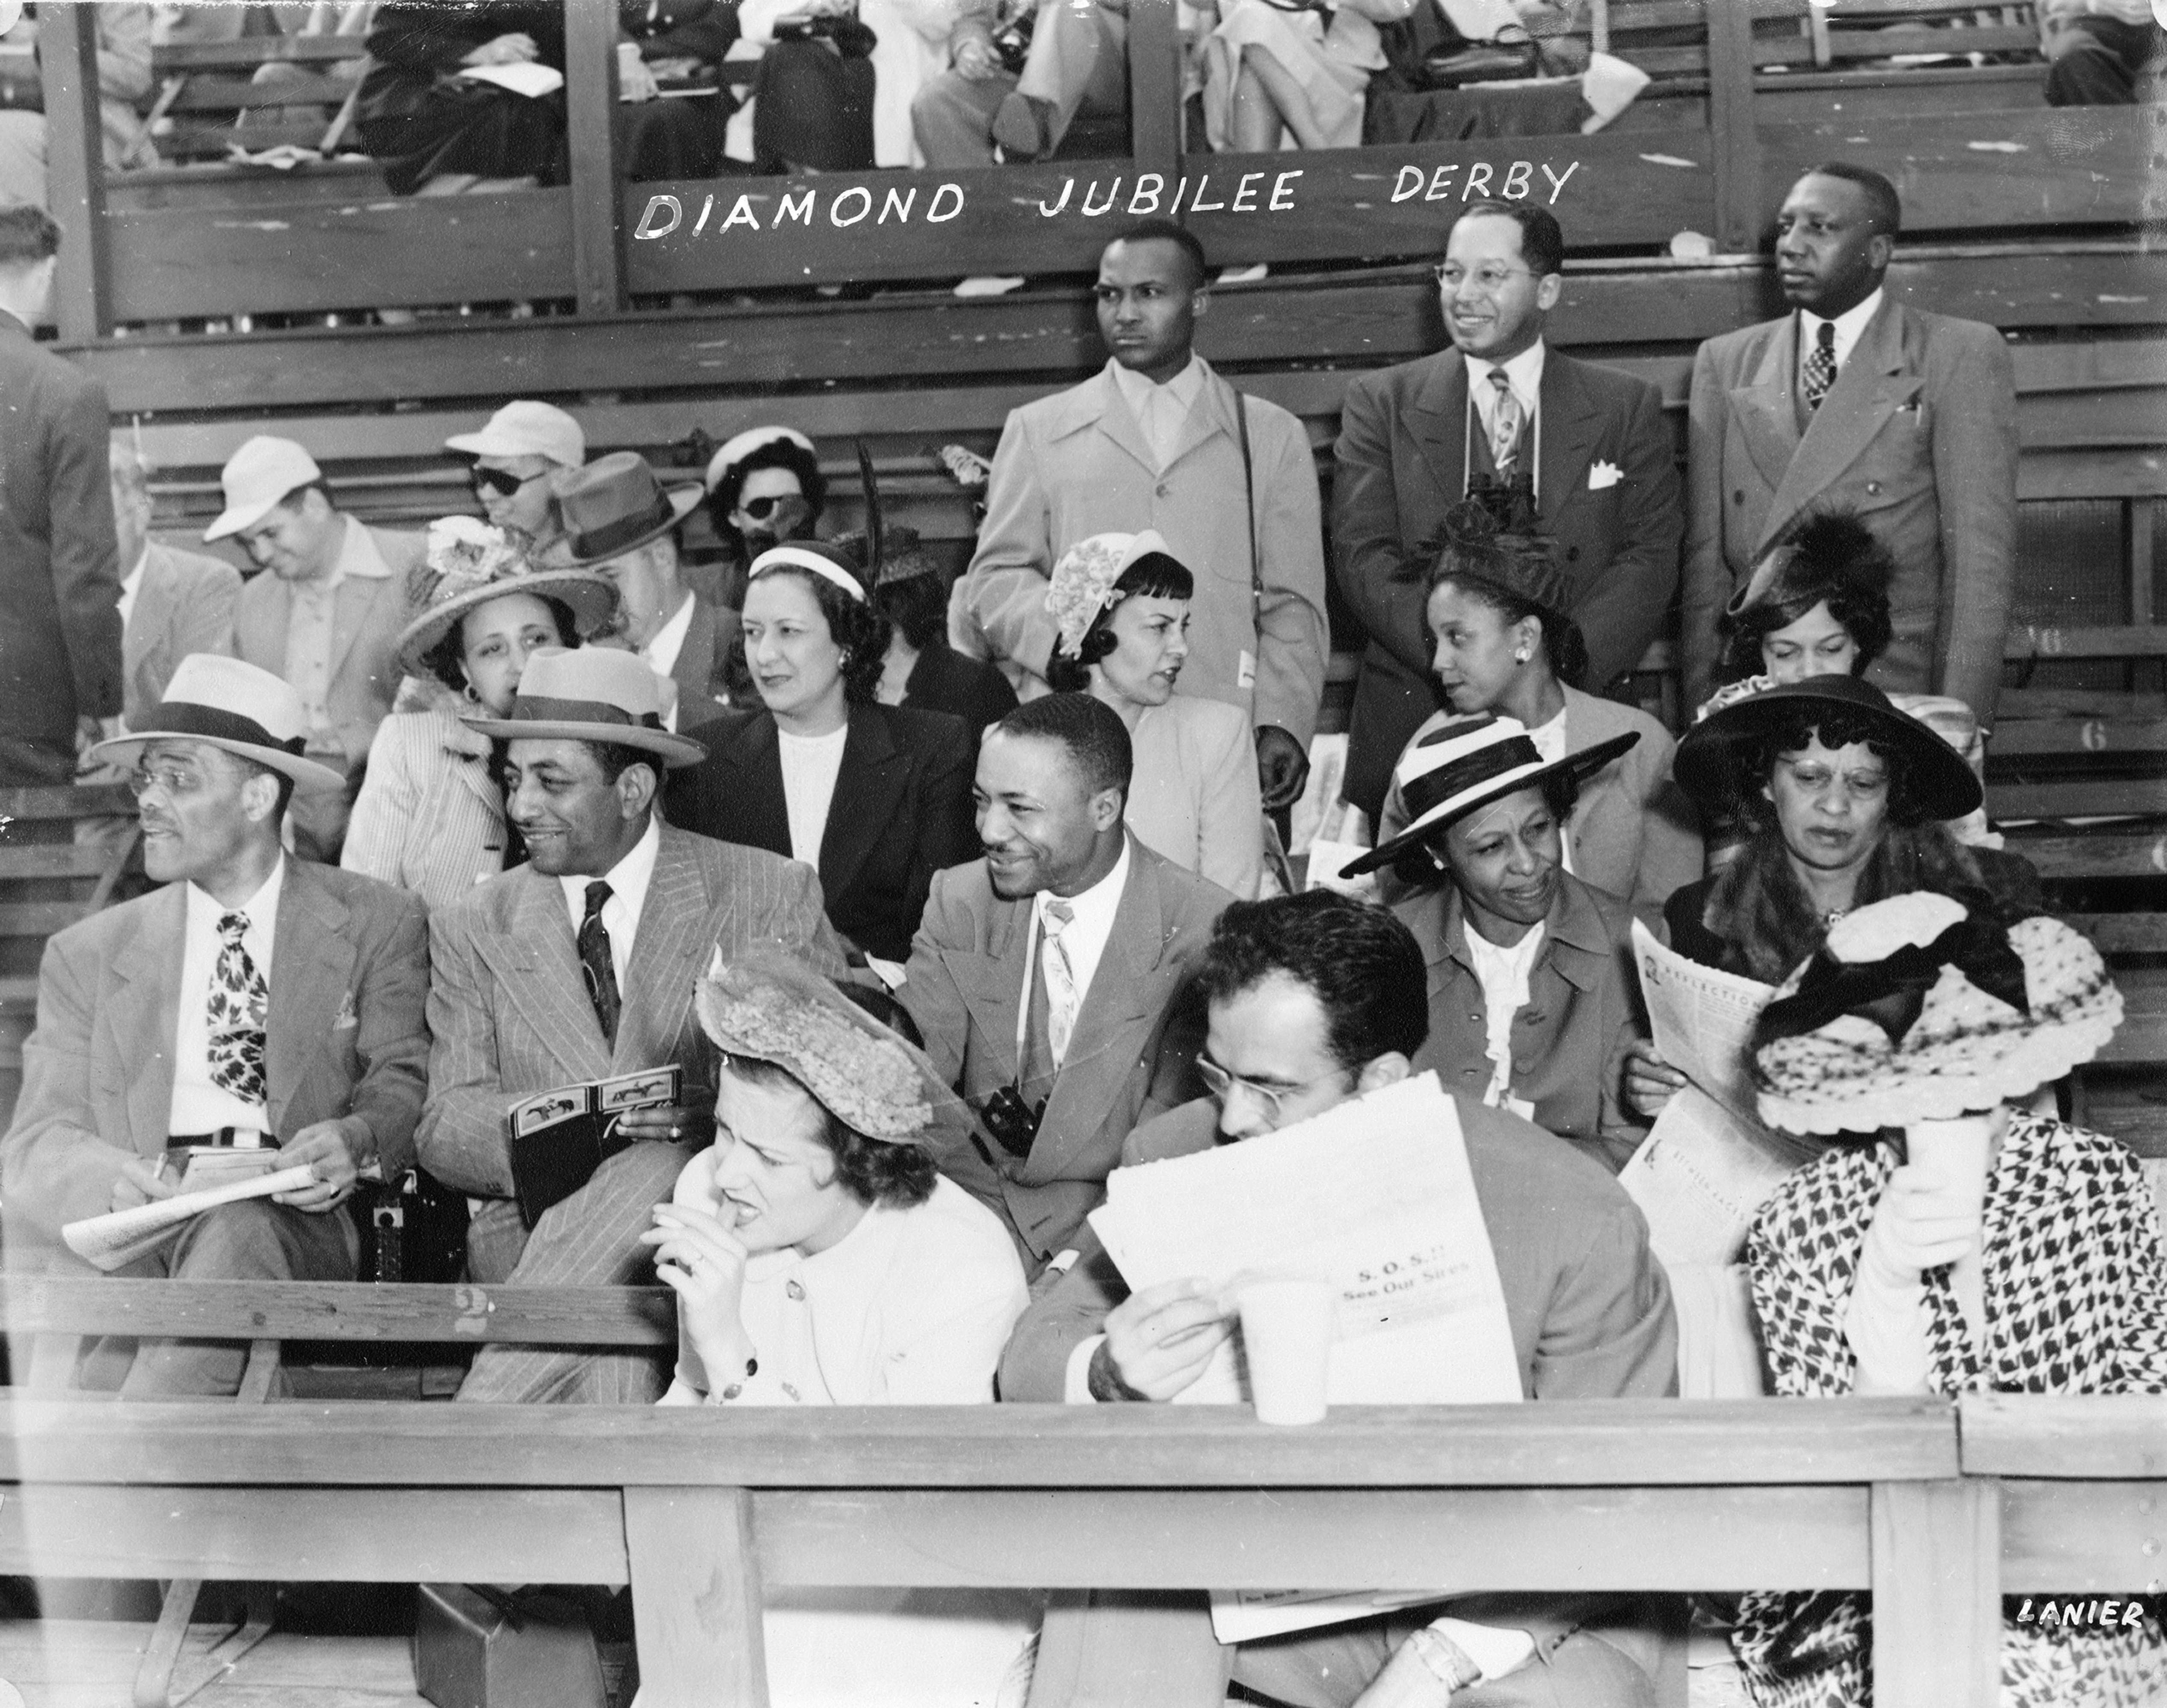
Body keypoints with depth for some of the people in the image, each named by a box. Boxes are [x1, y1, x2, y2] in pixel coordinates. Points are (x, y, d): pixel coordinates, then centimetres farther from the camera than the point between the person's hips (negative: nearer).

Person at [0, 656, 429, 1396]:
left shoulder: (377, 924, 14)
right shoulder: (88, 954, 18)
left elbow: (403, 1077, 7)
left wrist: (358, 1138, -19)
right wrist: (112, 1178, -15)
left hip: (295, 1219, -2)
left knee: (238, 1230, -36)